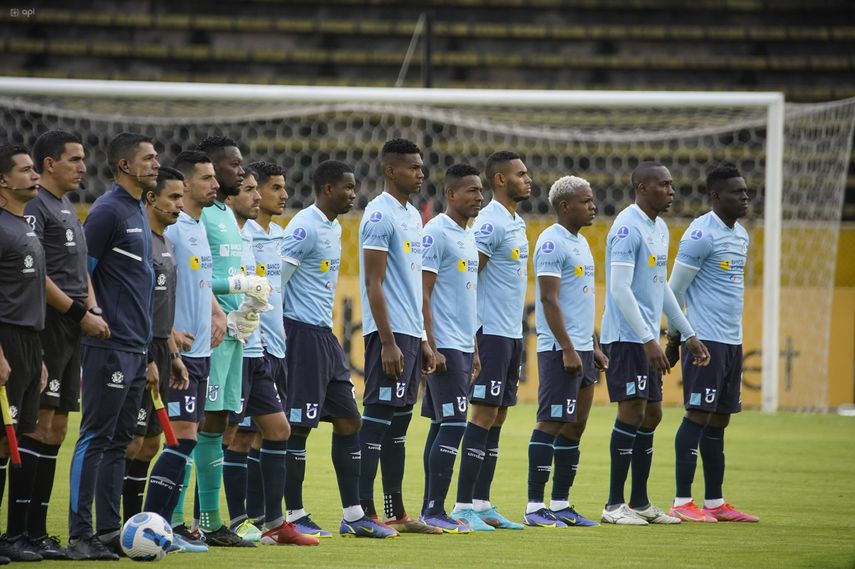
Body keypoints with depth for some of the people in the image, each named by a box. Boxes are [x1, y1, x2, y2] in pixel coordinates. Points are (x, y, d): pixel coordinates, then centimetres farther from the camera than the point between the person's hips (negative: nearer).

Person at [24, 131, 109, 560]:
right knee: (39, 426, -10)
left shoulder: (68, 209, 20)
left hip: (72, 331, 10)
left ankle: (36, 530, 11)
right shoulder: (36, 206, -10)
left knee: (56, 431, 9)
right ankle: (26, 533, -9)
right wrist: (81, 313, -16)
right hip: (47, 327, -10)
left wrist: (94, 309, 8)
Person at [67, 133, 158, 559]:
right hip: (110, 345, -9)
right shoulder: (108, 210, -11)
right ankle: (80, 535, -8)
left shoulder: (139, 211, 17)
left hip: (136, 347, 9)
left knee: (118, 441, 10)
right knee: (95, 437, -8)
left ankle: (109, 531, 13)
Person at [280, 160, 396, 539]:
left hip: (325, 336, 10)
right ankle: (294, 517, 0)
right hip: (302, 334, -10)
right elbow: (274, 282, -17)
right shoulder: (305, 227, -14)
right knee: (298, 425, -5)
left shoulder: (334, 228, 16)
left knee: (348, 420, 8)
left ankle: (353, 517, 12)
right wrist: (278, 334, -19)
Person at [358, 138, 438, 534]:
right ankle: (363, 512, -7)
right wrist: (387, 342, -20)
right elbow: (374, 284, -16)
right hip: (390, 334, -9)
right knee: (378, 418, -8)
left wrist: (423, 340, 19)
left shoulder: (413, 216, 17)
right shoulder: (380, 215, -12)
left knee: (399, 422, 10)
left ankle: (396, 513, 14)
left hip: (411, 333, 9)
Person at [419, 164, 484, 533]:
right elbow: (423, 295, -14)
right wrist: (432, 348, -18)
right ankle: (434, 511, -11)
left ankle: (432, 510, 11)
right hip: (445, 347, -9)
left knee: (443, 426, 9)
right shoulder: (436, 233, -11)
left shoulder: (469, 236, 17)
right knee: (452, 426, -12)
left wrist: (473, 350, 22)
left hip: (463, 347, 9)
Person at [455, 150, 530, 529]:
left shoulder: (516, 222, 16)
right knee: (484, 414, -9)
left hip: (512, 333, 9)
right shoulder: (490, 222, -13)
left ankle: (481, 503, 11)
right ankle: (464, 505, -8)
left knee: (497, 417, 9)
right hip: (492, 331, -9)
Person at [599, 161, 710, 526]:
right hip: (626, 336, -9)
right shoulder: (627, 228, -14)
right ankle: (614, 505, -6)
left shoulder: (660, 228, 15)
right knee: (632, 411, -10)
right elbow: (619, 289, -20)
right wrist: (648, 340, -23)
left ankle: (640, 502, 16)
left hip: (647, 339, 9)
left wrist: (688, 335, 21)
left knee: (651, 415, 10)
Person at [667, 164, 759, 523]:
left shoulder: (741, 235, 16)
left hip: (732, 341, 8)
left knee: (719, 421, 9)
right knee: (698, 416, -8)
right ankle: (682, 503, -6)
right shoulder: (701, 234, -12)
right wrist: (676, 337, -4)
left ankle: (715, 503, 13)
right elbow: (675, 289, -9)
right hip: (705, 340, -8)